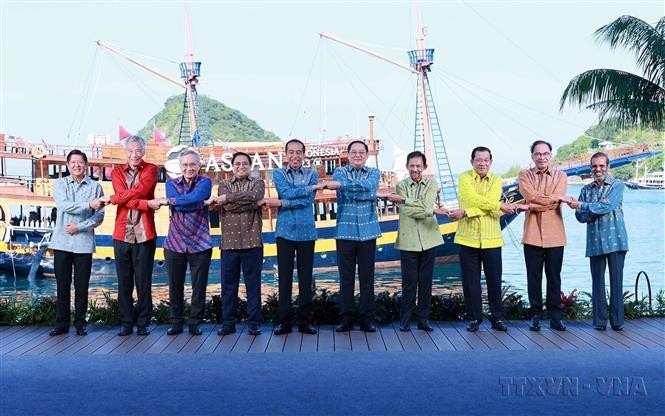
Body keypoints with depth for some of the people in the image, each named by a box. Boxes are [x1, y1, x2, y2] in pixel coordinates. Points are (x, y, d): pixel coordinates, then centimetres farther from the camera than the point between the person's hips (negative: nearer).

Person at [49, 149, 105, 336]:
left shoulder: (95, 187, 5)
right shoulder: (60, 184, 7)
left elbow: (99, 216, 0)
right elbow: (64, 205, -11)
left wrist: (79, 227, -10)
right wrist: (89, 205, -20)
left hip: (84, 242, -1)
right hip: (62, 241, 1)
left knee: (81, 285, 4)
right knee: (62, 284, 4)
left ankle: (80, 322, 14)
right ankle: (62, 323, 12)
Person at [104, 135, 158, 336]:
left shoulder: (151, 169, 6)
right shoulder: (117, 172, 12)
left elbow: (141, 190, -13)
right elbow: (124, 196, -6)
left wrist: (113, 198, -13)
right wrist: (146, 204, -18)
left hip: (145, 234, -2)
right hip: (122, 234, 2)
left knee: (144, 281, 2)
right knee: (124, 282, 5)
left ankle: (143, 323, 10)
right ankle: (126, 323, 13)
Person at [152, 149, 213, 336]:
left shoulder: (205, 182, 2)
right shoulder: (171, 183, 8)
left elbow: (195, 197, -20)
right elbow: (179, 206, -10)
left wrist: (169, 201, -14)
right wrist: (203, 203, -15)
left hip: (200, 243, -2)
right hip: (175, 243, 2)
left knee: (199, 287, 3)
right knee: (175, 287, 7)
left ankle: (195, 323, 14)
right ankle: (176, 323, 19)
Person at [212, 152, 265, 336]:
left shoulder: (258, 183, 9)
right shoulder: (224, 184, 12)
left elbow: (254, 195, -16)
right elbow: (229, 207, -7)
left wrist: (228, 197, -15)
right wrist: (254, 203, -11)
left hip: (252, 242, -1)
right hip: (229, 242, 1)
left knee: (253, 284, 3)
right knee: (228, 284, 5)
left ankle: (253, 323, 10)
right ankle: (228, 323, 14)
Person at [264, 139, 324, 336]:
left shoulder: (312, 174, 7)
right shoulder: (278, 174, 7)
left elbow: (308, 200, -9)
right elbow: (286, 193, -12)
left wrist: (281, 203, -13)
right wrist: (311, 187, -11)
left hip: (307, 232, 1)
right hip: (285, 231, -1)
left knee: (306, 277, 4)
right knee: (285, 277, 0)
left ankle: (304, 319, 11)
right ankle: (284, 320, 7)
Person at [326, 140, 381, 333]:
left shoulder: (374, 172, 10)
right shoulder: (340, 172, 9)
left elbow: (368, 186, -13)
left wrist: (341, 185, -19)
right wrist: (367, 194, -16)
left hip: (368, 231, 1)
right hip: (345, 231, -1)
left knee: (367, 277, 2)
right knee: (346, 277, 1)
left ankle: (367, 318, 10)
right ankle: (347, 318, 9)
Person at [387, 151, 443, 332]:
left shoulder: (432, 185, 7)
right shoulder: (401, 185, 4)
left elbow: (426, 207, -11)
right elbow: (406, 211, -11)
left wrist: (403, 199, -11)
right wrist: (432, 211, -11)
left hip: (428, 239, 2)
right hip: (408, 240, -2)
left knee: (426, 281, 6)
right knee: (409, 281, 0)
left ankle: (423, 318, 17)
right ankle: (405, 319, 11)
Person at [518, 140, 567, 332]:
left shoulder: (560, 176, 8)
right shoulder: (525, 175, 7)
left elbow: (555, 202, -7)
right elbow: (531, 197, -11)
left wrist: (533, 205, -12)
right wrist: (557, 198, -10)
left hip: (555, 234, 1)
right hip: (532, 234, 0)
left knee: (554, 277, 6)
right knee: (534, 277, 4)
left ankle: (556, 317, 13)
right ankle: (535, 316, 12)